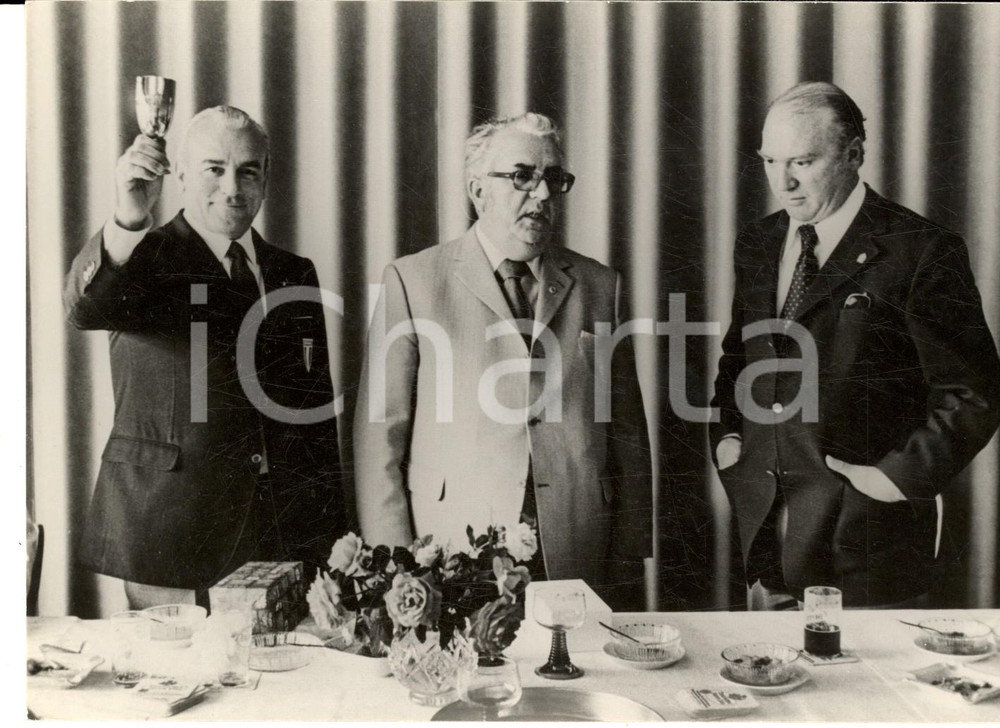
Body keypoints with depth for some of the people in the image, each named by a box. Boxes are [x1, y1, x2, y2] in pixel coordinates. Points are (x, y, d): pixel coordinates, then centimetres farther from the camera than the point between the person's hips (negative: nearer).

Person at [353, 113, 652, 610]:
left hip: (577, 563, 3)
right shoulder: (412, 281, 2)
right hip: (452, 558, -2)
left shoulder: (599, 286, 10)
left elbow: (627, 434, 10)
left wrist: (629, 569, 6)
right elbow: (380, 433, 0)